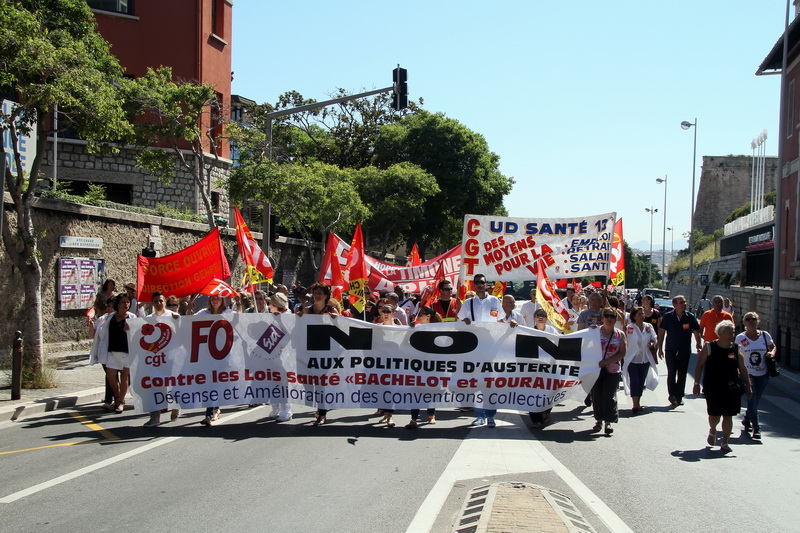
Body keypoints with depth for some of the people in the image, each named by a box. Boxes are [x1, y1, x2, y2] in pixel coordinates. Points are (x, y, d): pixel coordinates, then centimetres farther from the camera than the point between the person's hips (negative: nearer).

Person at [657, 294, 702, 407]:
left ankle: (679, 397, 18)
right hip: (670, 350, -1)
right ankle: (672, 396, -4)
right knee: (671, 373, -8)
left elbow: (696, 332, 4)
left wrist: (698, 345, -9)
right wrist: (660, 348, 2)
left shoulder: (690, 317, -1)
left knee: (682, 375, 8)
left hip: (685, 351, 2)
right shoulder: (668, 317, -3)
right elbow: (661, 332, 3)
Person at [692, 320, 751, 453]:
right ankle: (712, 431, 33)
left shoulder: (736, 349, 4)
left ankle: (725, 443, 13)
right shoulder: (709, 347, -4)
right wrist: (696, 383, -3)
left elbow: (743, 369, 10)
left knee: (728, 416, 3)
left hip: (731, 388, 3)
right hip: (713, 388, -3)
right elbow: (699, 365, -1)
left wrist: (748, 386, 7)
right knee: (715, 415, 0)